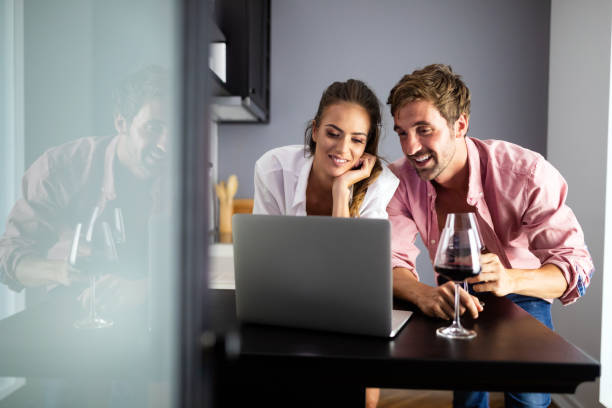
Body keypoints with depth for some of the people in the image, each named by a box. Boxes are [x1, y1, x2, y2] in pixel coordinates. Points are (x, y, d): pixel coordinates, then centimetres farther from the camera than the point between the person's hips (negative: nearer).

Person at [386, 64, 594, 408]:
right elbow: (392, 263, -26)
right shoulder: (401, 180, -22)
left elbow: (576, 264, -32)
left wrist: (510, 279, -53)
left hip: (522, 295, -2)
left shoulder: (526, 174, -31)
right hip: (457, 300, 2)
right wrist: (424, 294, -50)